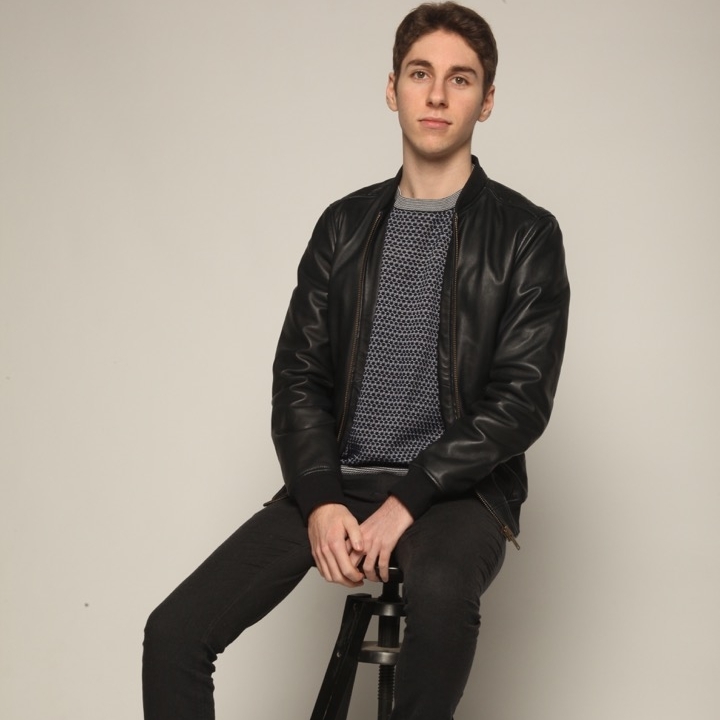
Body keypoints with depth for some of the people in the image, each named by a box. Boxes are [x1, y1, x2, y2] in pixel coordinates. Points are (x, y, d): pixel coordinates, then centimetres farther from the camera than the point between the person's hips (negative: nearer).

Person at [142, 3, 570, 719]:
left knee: (440, 591, -40)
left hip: (457, 488, -3)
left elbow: (521, 399, -7)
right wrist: (321, 498, -9)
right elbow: (298, 374, 8)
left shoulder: (525, 235, 1)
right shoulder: (345, 226, 13)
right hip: (337, 479, 4)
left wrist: (410, 500, -16)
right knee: (174, 632, -15)